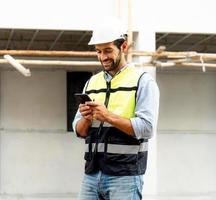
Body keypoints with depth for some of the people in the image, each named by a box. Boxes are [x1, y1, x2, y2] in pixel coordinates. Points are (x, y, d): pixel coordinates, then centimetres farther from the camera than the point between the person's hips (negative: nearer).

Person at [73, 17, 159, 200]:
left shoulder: (143, 81, 0)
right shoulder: (92, 82, 16)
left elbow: (146, 128, -12)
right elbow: (79, 131, 14)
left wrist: (109, 116, -19)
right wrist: (86, 119, -8)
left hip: (124, 176, -5)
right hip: (91, 174, 5)